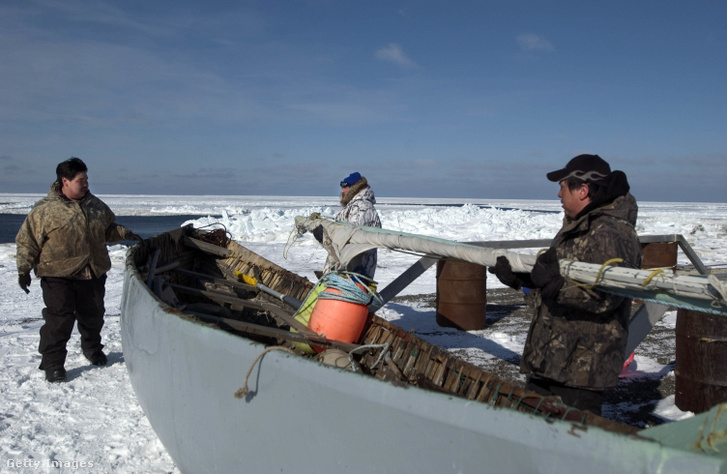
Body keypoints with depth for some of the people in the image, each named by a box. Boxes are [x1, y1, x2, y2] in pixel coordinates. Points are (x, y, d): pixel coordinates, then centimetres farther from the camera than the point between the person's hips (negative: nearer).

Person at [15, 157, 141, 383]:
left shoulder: (95, 205, 8)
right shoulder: (44, 209, -7)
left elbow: (109, 228, 22)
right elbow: (27, 241, -3)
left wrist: (125, 234, 6)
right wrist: (24, 269, -8)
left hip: (93, 274, 5)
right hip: (58, 276, -5)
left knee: (93, 316, 16)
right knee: (59, 320, -6)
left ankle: (92, 348, 40)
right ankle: (52, 363, 8)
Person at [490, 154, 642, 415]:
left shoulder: (610, 232, -20)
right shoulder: (577, 226, 14)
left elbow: (604, 296, -28)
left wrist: (555, 284, -33)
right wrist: (516, 276, 8)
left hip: (582, 364, -10)